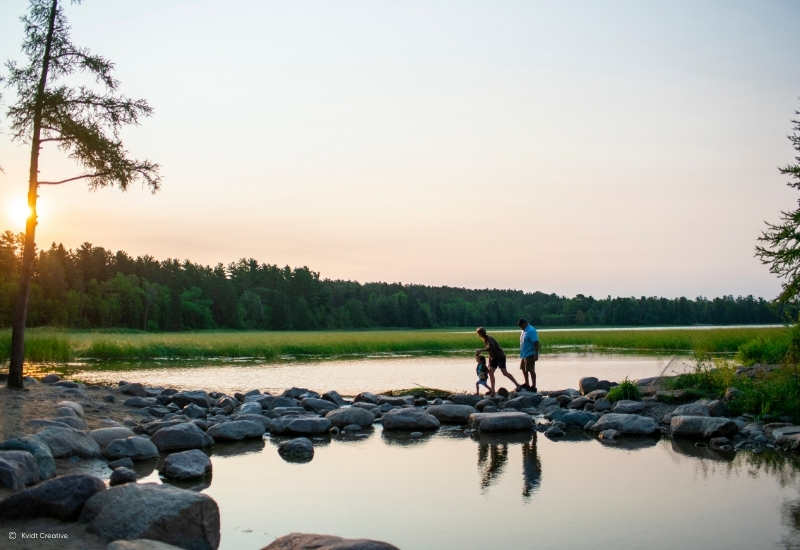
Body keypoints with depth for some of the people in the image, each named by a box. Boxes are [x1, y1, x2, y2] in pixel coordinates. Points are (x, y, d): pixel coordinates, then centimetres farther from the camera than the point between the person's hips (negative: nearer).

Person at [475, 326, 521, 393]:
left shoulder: (489, 339, -21)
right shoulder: (485, 340, 8)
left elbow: (490, 348, -42)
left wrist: (480, 350, -41)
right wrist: (489, 362, 17)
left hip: (501, 357, -9)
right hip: (494, 358, 9)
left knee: (504, 372, -16)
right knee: (490, 371, -1)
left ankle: (517, 385, -6)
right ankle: (492, 389, 4)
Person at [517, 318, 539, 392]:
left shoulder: (531, 331, -18)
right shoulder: (524, 331, 11)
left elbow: (536, 343, -22)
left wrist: (536, 354, -26)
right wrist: (521, 353, 22)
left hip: (530, 354, -10)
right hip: (524, 354, 10)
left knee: (531, 370, -6)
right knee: (523, 368, 18)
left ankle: (533, 386, 1)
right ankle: (527, 384, 32)